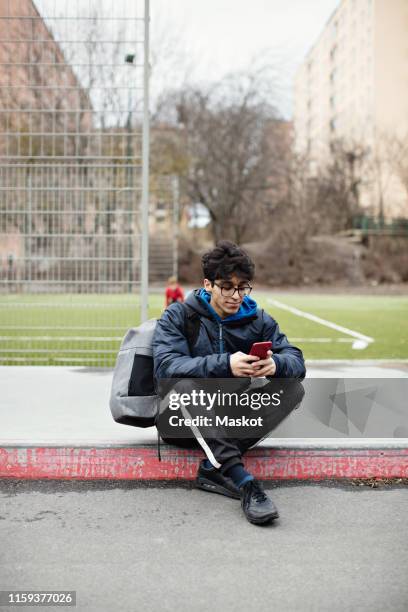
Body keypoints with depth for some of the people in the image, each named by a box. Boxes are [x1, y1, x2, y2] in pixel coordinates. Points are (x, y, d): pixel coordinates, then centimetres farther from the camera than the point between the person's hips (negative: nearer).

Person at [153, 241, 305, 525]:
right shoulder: (178, 316, -6)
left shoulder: (258, 320, 5)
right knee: (188, 384, -33)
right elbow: (166, 366, -23)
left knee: (292, 389, -17)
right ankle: (242, 479, -39)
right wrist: (225, 364, -37)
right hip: (183, 423, -3)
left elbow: (297, 361, -5)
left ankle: (215, 467, -25)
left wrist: (275, 364, -31)